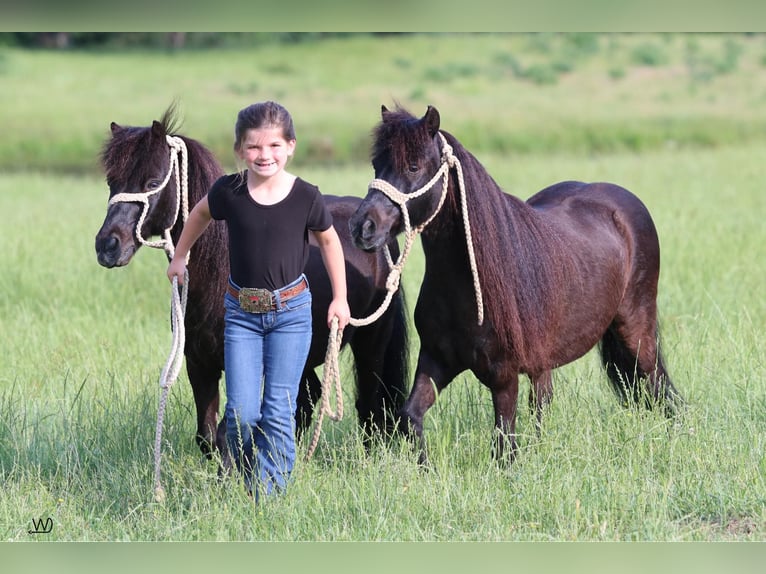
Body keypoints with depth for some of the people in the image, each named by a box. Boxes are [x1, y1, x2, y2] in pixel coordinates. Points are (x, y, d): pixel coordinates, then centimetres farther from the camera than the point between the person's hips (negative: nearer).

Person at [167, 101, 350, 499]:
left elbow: (328, 241, 8)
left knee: (279, 412, -3)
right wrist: (179, 257, 24)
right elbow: (200, 214, 14)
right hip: (241, 312, 1)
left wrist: (340, 298, 12)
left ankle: (270, 496, 5)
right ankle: (249, 478, 21)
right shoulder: (228, 192, -9)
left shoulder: (306, 197, -10)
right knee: (242, 413, -5)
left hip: (291, 311, -1)